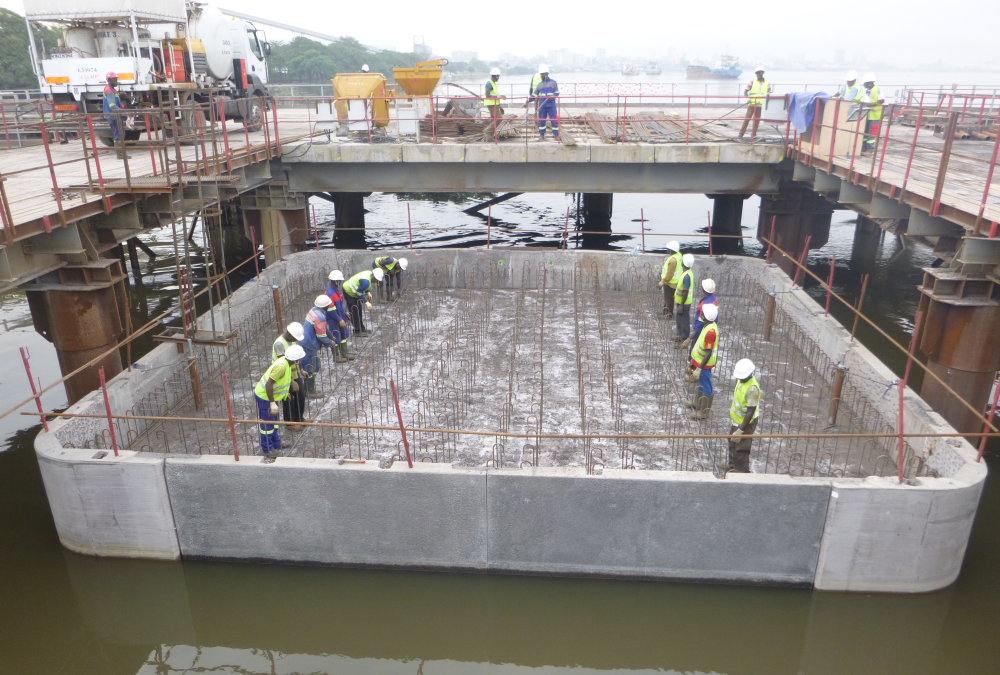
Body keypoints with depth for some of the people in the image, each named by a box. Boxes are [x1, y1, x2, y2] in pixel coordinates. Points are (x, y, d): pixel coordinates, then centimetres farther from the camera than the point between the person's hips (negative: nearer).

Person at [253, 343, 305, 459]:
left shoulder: (285, 361, -5)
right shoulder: (281, 366, -33)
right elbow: (268, 384, -32)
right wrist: (272, 403, -28)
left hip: (272, 395, 9)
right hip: (264, 396, -9)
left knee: (273, 419, 22)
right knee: (267, 423, 4)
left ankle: (276, 444, 37)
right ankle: (268, 449, 19)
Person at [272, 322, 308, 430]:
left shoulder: (292, 340, 0)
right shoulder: (279, 344, -25)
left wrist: (301, 370, 20)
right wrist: (292, 382, -26)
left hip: (296, 375, 8)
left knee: (301, 396, 16)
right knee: (288, 400, 7)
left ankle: (299, 418, 35)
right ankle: (289, 422, 25)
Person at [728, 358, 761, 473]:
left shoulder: (752, 389, -31)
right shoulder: (742, 379, -4)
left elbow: (750, 412, -28)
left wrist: (740, 430, -26)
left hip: (745, 423, -9)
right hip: (736, 420, 9)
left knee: (741, 450, 1)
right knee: (733, 444, 24)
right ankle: (733, 468, 42)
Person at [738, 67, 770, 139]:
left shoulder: (767, 83, 8)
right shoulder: (753, 81, 3)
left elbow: (769, 94, 14)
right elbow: (745, 91, -1)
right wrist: (747, 98, -18)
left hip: (760, 105, 2)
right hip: (751, 104, -2)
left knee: (757, 120, 4)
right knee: (747, 118, -4)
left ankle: (753, 135, 11)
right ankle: (741, 134, 1)